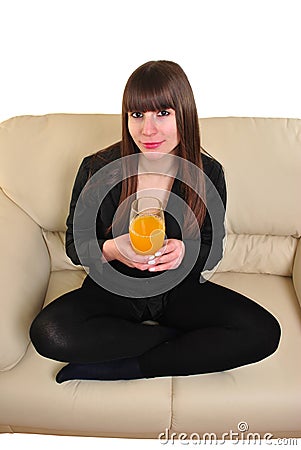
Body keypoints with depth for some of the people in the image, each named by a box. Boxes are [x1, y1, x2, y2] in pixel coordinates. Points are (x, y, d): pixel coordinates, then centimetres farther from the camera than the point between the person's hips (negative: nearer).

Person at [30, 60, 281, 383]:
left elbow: (212, 250, -1)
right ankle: (184, 340, -11)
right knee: (48, 332, -28)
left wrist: (184, 252, -24)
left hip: (180, 290, 1)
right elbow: (75, 244, -4)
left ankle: (120, 367, -14)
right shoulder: (97, 169, -13)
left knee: (263, 332, -20)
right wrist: (109, 249, -27)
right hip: (113, 289, 0)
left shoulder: (209, 173, -10)